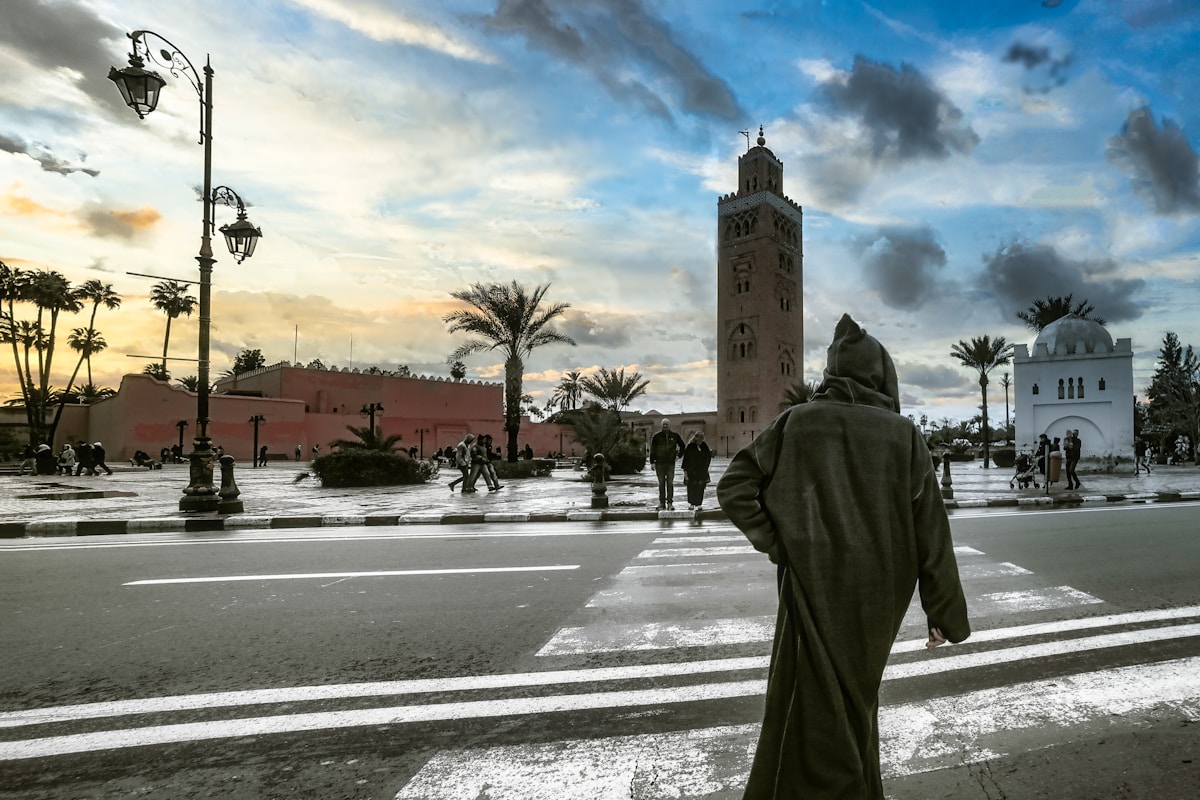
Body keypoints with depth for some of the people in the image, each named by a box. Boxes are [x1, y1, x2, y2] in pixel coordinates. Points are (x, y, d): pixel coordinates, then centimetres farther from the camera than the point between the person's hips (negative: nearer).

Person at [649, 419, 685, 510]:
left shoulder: (675, 436, 5)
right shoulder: (656, 436, 2)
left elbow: (682, 446, 20)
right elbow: (652, 449, 3)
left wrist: (678, 455, 10)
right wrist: (652, 462, -3)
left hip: (671, 462, 0)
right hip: (659, 463, 0)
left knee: (670, 483, -5)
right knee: (661, 483, 3)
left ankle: (670, 503, -2)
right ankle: (662, 503, 8)